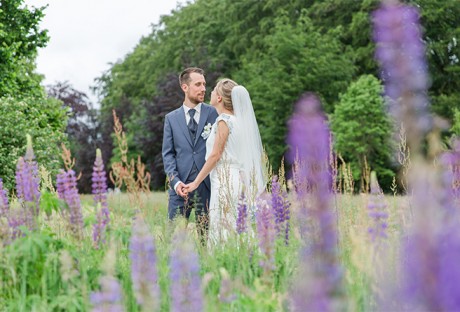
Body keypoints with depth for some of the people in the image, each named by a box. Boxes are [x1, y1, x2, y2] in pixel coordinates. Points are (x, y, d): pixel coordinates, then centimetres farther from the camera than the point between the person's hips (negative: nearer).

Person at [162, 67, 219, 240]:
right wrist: (175, 181, -9)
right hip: (180, 187, 1)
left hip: (207, 186, -1)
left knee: (207, 234, 3)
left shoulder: (214, 113, 6)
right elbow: (168, 153, 7)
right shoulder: (171, 118, 11)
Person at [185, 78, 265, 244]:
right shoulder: (239, 119, 14)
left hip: (225, 181, -8)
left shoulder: (224, 120, -9)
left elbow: (215, 155, -11)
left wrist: (196, 182, -6)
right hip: (239, 180, 8)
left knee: (224, 231, -7)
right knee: (237, 230, 7)